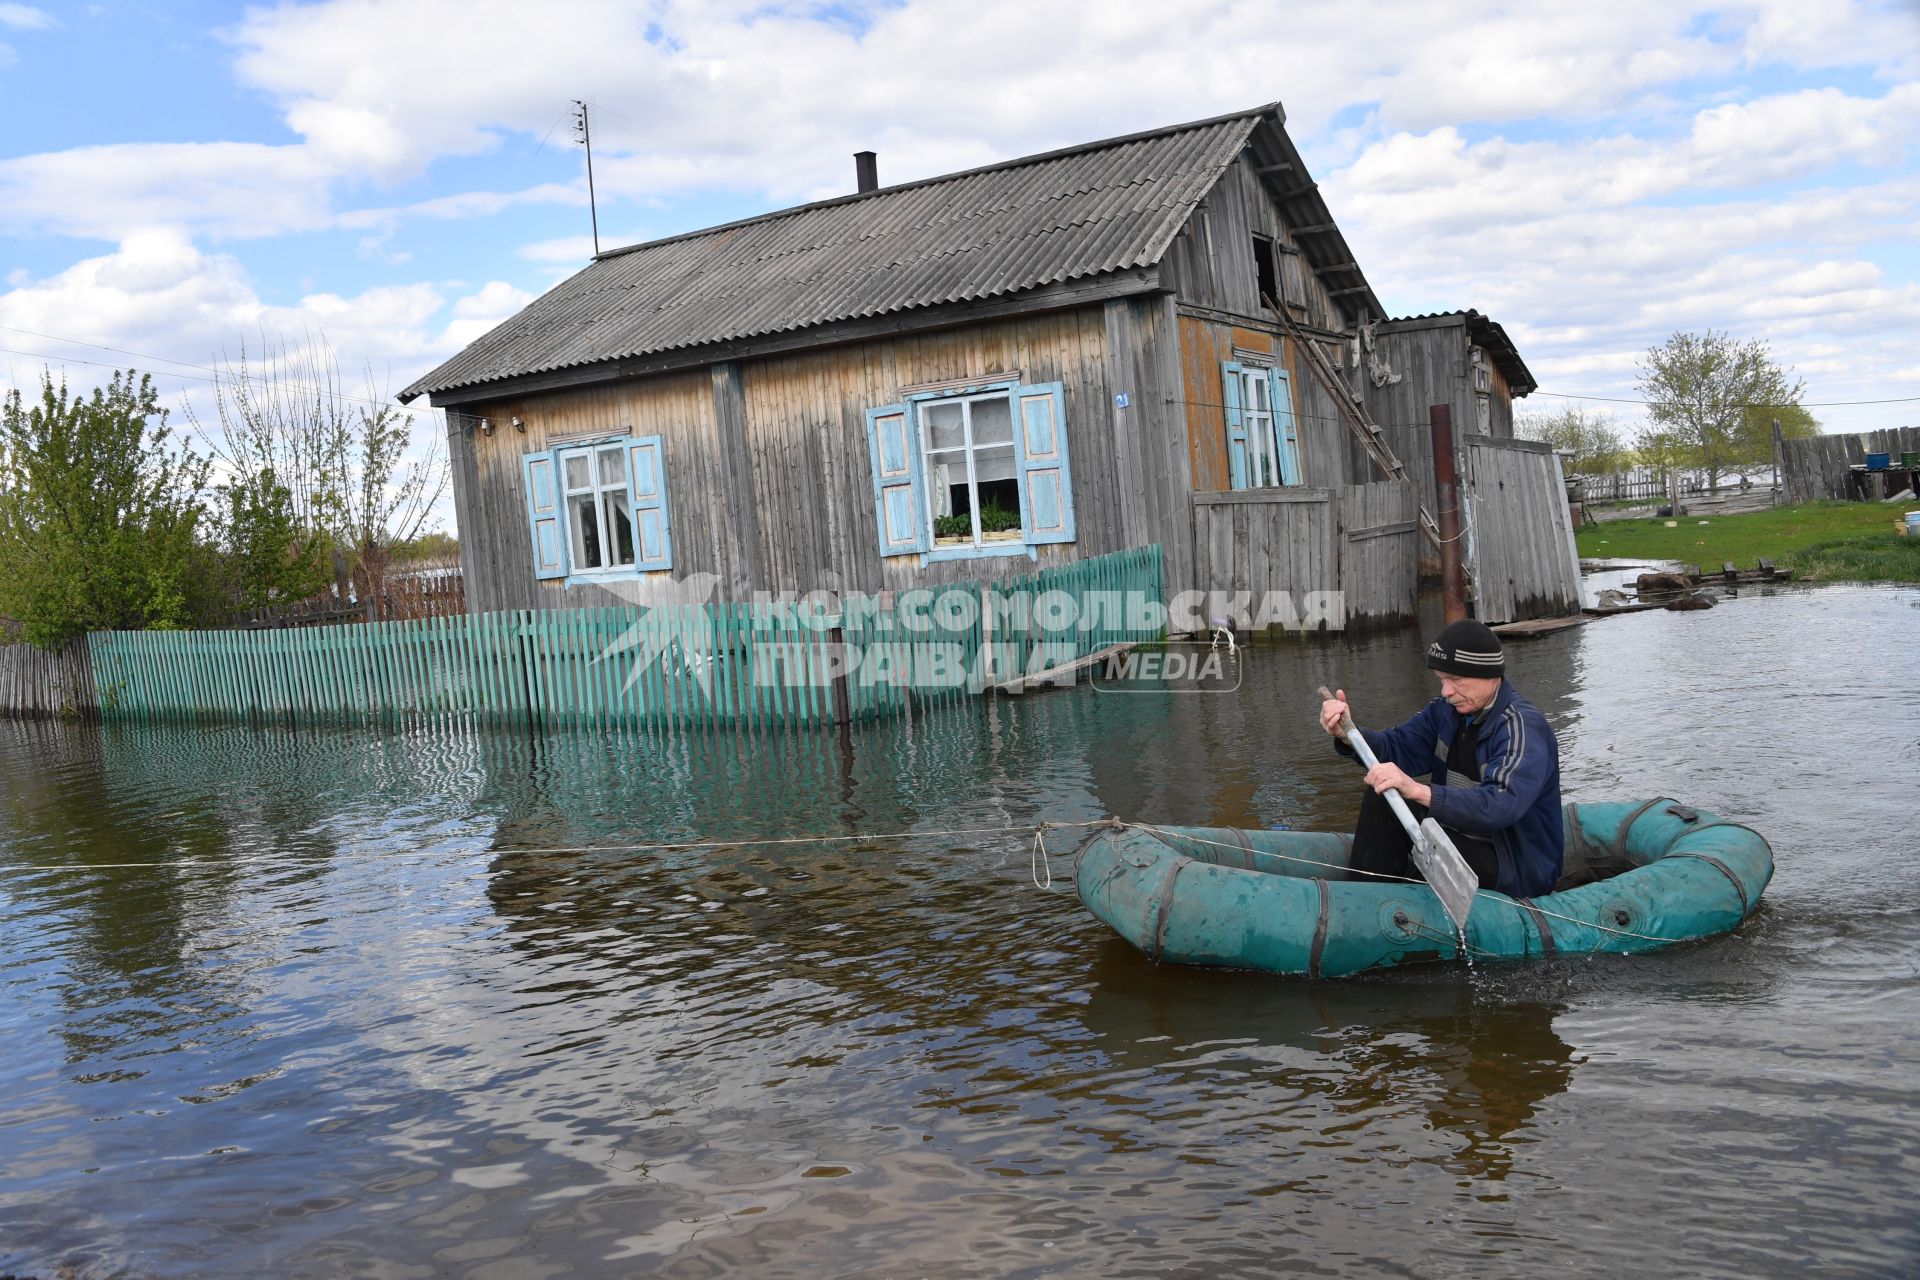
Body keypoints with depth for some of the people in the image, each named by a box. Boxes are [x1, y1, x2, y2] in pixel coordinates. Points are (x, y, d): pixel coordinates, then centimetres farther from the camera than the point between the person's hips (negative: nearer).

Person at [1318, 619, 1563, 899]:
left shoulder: (1523, 727, -23)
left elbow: (1501, 805, -38)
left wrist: (1418, 791, -49)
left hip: (1520, 869, -8)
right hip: (1458, 837, 8)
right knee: (1381, 799, -4)